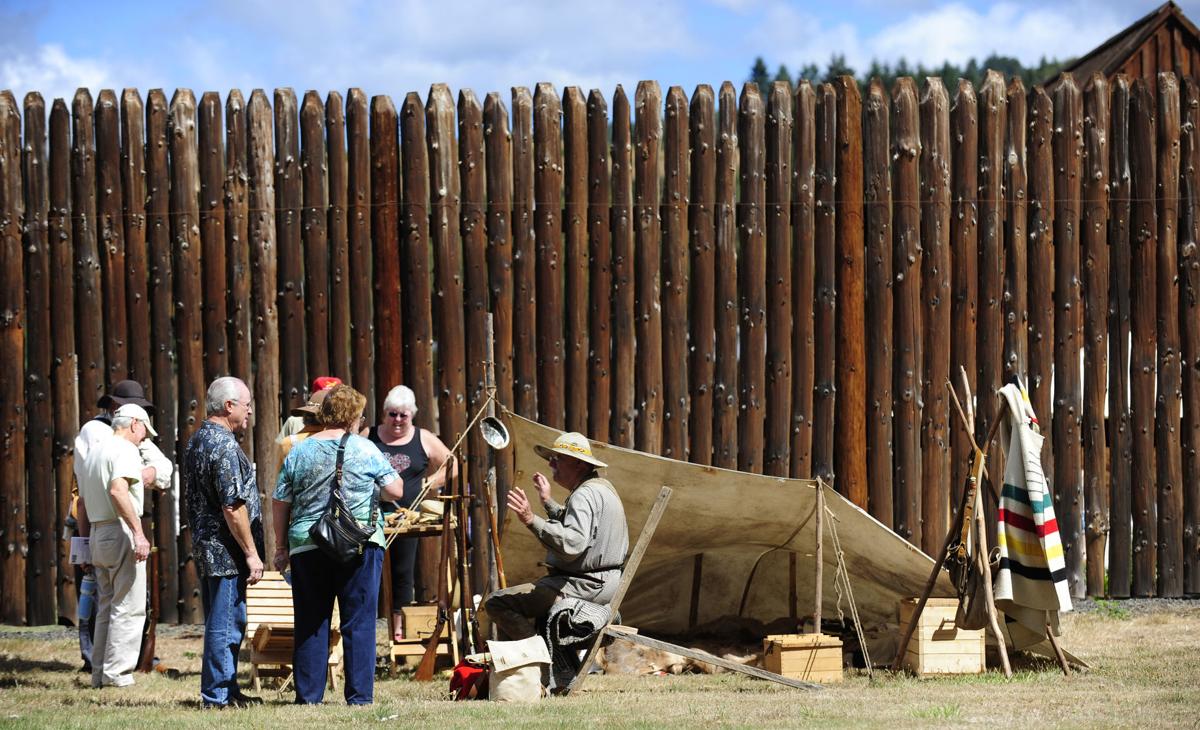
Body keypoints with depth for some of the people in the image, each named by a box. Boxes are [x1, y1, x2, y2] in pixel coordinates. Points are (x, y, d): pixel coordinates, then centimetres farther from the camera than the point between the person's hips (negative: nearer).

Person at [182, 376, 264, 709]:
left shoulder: (196, 441, 14)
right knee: (226, 625, -5)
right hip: (226, 551, -10)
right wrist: (252, 554, -17)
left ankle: (223, 691, 21)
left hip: (204, 548, 10)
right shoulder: (224, 445, -17)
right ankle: (219, 695, -2)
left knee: (220, 624, 15)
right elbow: (233, 507, -21)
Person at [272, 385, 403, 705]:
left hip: (307, 547, 2)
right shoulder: (366, 450, -1)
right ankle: (359, 694, -1)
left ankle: (308, 694, 8)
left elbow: (280, 503, 8)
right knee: (359, 622, 2)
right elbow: (396, 491, -1)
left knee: (310, 624, 8)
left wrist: (281, 547, 16)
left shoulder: (299, 452, 6)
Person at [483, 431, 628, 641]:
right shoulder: (602, 486, 15)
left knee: (497, 603, -15)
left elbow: (572, 543, -32)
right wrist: (548, 502, 35)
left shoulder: (585, 495, -19)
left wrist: (532, 520, -35)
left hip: (584, 587, -11)